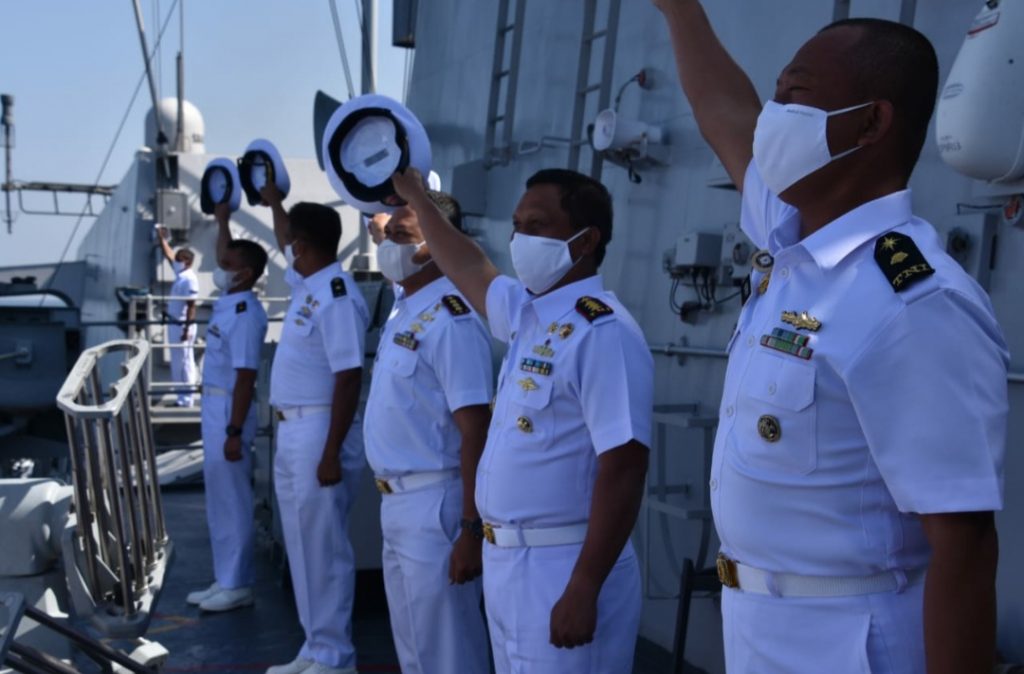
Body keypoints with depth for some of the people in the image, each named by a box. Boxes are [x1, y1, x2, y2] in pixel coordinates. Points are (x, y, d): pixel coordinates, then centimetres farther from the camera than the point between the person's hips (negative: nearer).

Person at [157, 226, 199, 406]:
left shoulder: (190, 279, -16)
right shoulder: (180, 273, 10)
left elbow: (191, 306, -19)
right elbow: (168, 254, 23)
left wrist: (187, 329, -22)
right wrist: (162, 237, 17)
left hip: (183, 325, -9)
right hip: (175, 323, 9)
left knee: (185, 360, -4)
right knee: (177, 361, 13)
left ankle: (187, 398, 1)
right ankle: (182, 395, 19)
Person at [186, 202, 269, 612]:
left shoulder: (246, 314, -17)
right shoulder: (227, 303, 9)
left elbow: (245, 377, -21)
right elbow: (224, 261, 31)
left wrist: (235, 432, -23)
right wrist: (222, 221, 33)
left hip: (229, 409, -10)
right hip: (214, 406, 10)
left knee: (232, 499, -2)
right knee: (219, 498, 13)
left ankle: (237, 585, 6)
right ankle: (225, 580, 22)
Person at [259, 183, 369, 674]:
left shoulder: (337, 296, -17)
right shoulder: (307, 284, 11)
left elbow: (349, 379, -21)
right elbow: (284, 245, 36)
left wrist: (332, 454, -23)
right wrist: (273, 201, 44)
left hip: (318, 432, -10)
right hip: (291, 431, 10)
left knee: (324, 549, -3)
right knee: (302, 546, 14)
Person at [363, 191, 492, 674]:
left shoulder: (450, 317, -18)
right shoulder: (405, 310, 11)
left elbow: (475, 432, -21)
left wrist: (473, 528, -23)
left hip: (433, 505, -9)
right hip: (396, 500, 9)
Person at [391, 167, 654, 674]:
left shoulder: (602, 331, -18)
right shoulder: (527, 312, 8)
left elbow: (623, 471, -23)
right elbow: (471, 269, 29)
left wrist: (584, 589, -25)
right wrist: (413, 194, 35)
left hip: (562, 569, -9)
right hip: (505, 560, 9)